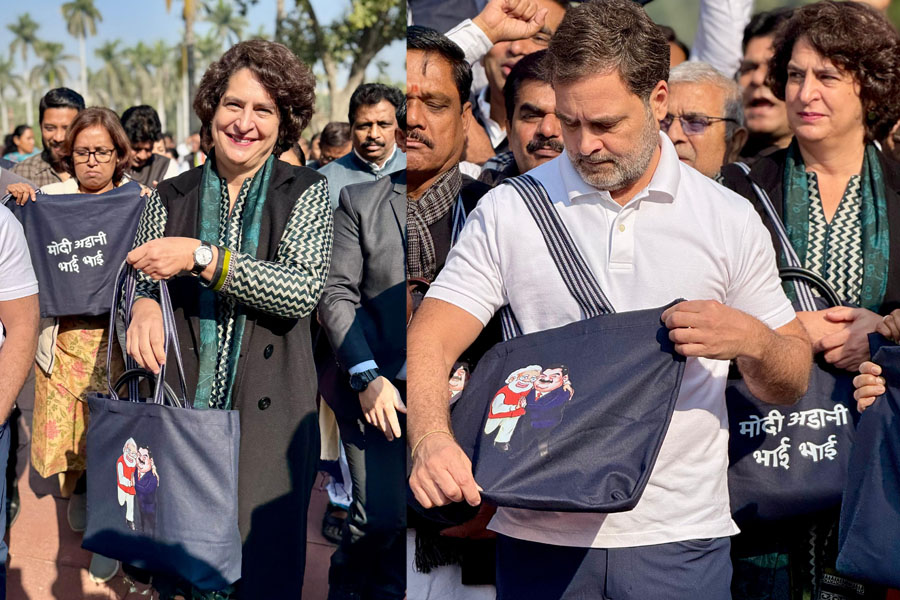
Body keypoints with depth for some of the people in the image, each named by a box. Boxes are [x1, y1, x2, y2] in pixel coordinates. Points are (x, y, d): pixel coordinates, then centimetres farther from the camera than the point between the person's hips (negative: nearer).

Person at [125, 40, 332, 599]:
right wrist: (144, 304, -15)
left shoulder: (307, 192, 1)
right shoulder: (171, 197, 8)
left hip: (269, 416, -2)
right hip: (180, 410, 2)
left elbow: (305, 290, -14)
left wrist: (200, 257, -20)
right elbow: (136, 284, 10)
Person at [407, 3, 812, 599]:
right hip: (539, 534, 0)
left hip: (679, 539, 0)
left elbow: (792, 382, 8)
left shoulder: (729, 219, 2)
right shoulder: (507, 211, 1)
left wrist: (752, 341, -15)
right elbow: (428, 345, -6)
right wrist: (432, 439, -26)